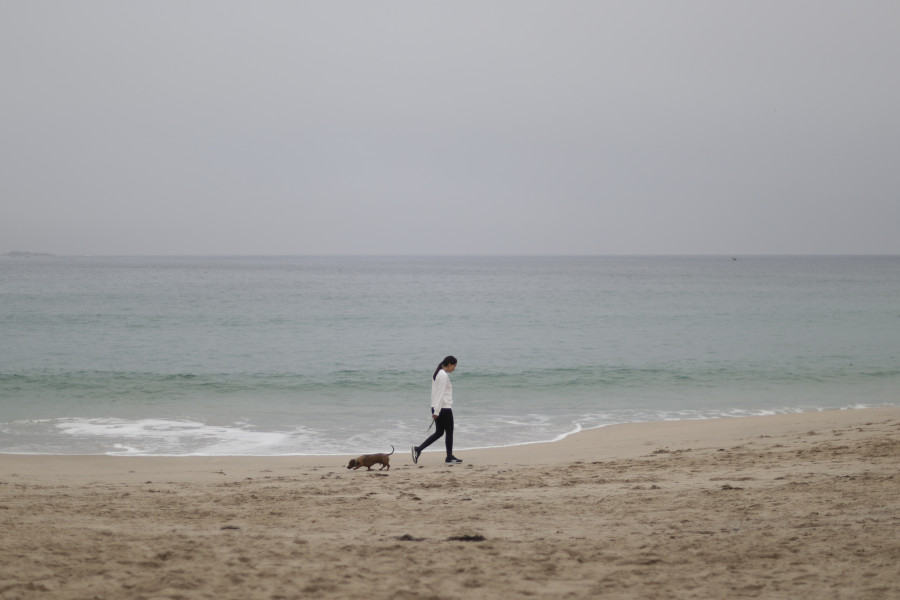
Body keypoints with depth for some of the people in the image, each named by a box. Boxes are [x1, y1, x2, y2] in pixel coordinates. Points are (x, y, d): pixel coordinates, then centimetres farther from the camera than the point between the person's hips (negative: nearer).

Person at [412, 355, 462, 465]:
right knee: (449, 432, 4)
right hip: (444, 408, -9)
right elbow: (441, 394, -20)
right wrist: (436, 411, -22)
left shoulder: (437, 374, 14)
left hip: (436, 408, 9)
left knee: (439, 432, 12)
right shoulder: (444, 376, -16)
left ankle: (418, 449, 4)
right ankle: (449, 458, 13)